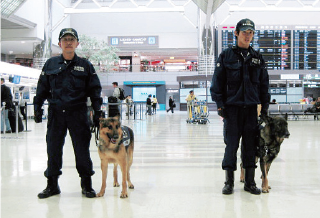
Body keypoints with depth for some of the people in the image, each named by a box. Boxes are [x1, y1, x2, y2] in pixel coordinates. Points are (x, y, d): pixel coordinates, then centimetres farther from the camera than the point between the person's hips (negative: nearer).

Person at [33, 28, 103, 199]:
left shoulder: (85, 65, 6)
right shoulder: (50, 64, 9)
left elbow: (95, 90, 7)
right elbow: (42, 89, 12)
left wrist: (97, 112, 1)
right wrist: (37, 108, 5)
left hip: (78, 113, -1)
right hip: (55, 113, 1)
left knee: (82, 149, 2)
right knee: (53, 149, 6)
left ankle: (86, 184, 16)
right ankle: (52, 185, 19)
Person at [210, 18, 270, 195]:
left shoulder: (257, 57, 11)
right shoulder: (226, 56, 2)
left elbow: (264, 84, 14)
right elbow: (217, 83, 1)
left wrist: (264, 106, 9)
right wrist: (220, 105, -6)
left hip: (252, 108, 3)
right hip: (232, 107, -3)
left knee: (250, 145, 6)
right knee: (231, 144, 0)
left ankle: (249, 182, 16)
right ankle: (229, 182, 11)